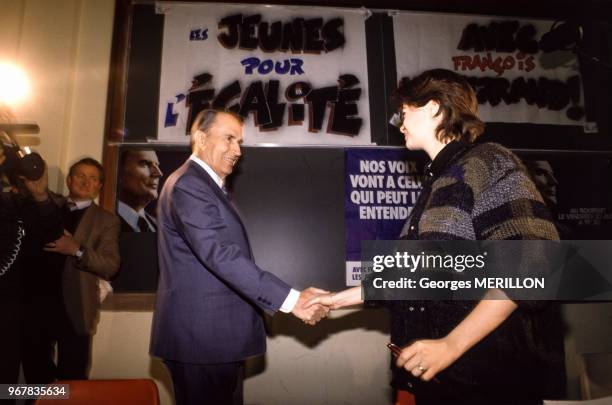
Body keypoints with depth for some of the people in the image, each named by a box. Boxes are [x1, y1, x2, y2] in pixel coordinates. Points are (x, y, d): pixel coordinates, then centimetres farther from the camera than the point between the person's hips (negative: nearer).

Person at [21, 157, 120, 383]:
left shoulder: (106, 220, 1)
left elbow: (111, 267, -8)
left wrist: (77, 250, -20)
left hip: (73, 310, -3)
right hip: (34, 303, 3)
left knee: (72, 381, 4)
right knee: (35, 375, 16)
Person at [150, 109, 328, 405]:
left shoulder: (206, 185, 16)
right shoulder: (187, 185, -16)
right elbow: (218, 254, -26)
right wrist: (291, 299, -29)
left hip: (215, 335, 10)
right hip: (201, 336, -10)